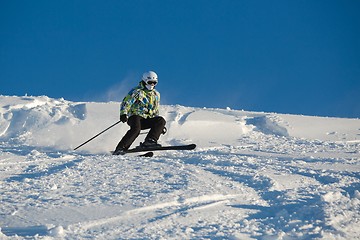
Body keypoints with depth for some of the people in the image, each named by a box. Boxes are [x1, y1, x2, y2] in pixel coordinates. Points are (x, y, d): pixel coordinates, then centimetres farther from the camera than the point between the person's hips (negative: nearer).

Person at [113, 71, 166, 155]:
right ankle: (120, 148, -35)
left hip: (147, 119, 6)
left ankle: (149, 141, -29)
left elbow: (156, 111, 28)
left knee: (161, 120, -19)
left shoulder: (156, 94, 20)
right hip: (135, 116, -6)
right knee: (136, 129, -36)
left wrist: (161, 126, 22)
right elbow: (126, 103, -9)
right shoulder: (137, 91, -1)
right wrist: (123, 114, -28)